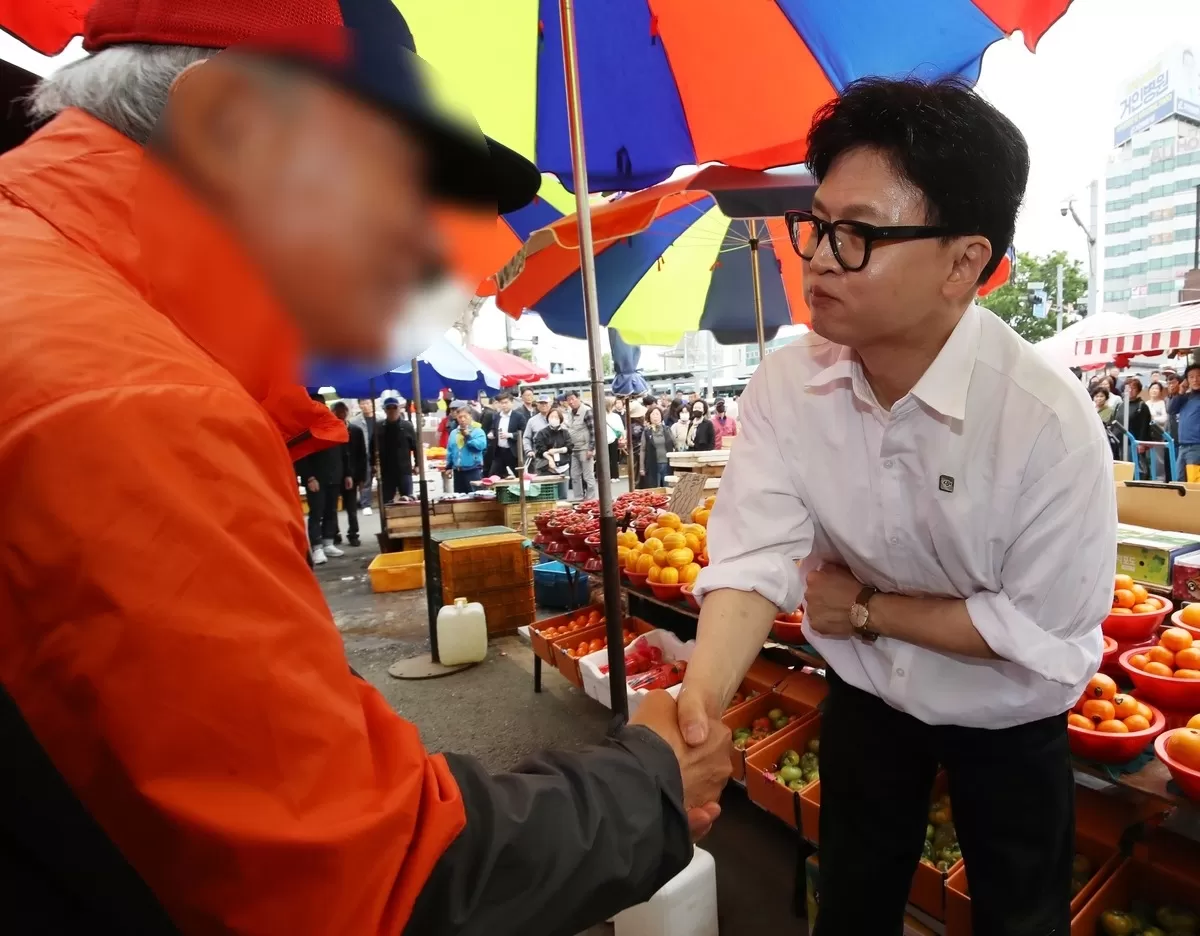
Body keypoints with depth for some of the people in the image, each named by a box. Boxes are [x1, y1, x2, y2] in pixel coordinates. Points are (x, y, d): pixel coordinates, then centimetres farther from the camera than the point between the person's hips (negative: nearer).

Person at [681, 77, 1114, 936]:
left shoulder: (1049, 423, -30)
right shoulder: (785, 385, -20)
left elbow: (1049, 636, -23)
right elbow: (755, 556, -26)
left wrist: (866, 609, -20)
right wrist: (700, 698, -41)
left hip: (1006, 716, -2)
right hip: (864, 693, 3)